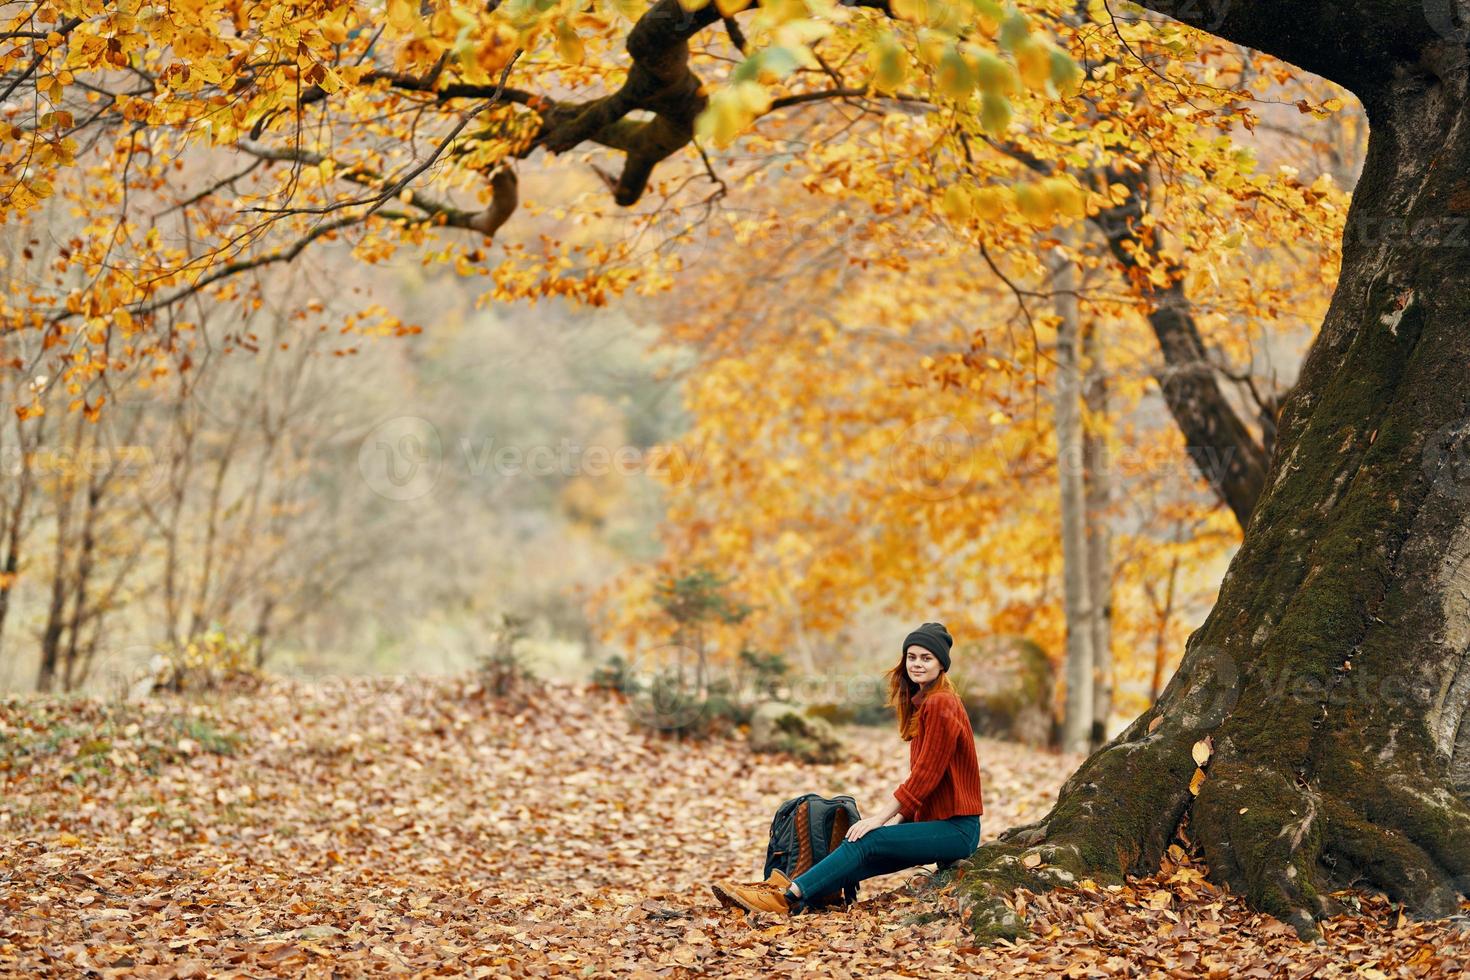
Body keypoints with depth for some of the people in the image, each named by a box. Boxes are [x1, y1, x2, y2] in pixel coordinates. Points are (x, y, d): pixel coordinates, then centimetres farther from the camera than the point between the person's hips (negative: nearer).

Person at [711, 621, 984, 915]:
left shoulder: (941, 704, -13)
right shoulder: (922, 703, 18)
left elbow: (925, 774, -17)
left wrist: (881, 819, -15)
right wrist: (896, 821, 7)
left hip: (956, 827, -9)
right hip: (933, 820, 9)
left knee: (865, 843, -19)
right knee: (864, 856, -7)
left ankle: (790, 896, -24)